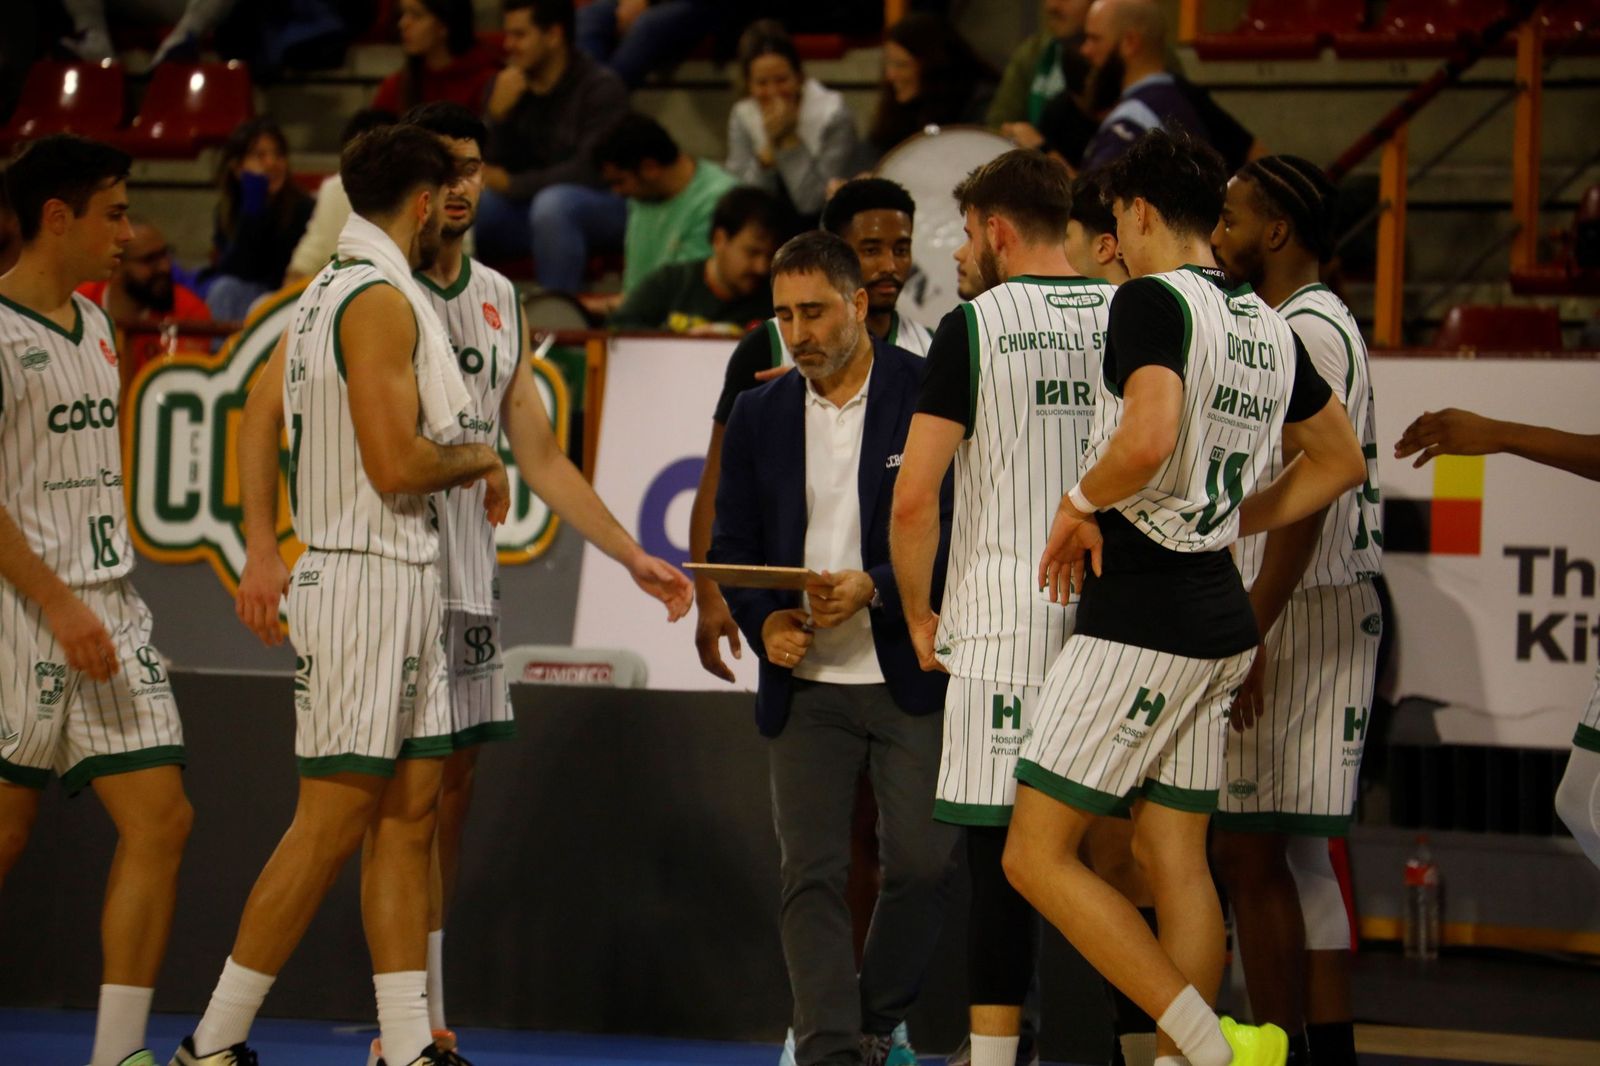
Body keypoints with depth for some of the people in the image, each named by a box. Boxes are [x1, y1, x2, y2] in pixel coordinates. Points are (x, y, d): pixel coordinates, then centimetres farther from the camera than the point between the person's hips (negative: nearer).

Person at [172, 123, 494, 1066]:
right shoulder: (381, 301, -15)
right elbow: (394, 464, -21)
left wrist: (263, 547, 23)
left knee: (411, 810, 7)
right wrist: (480, 462, -4)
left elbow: (255, 423, 20)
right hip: (368, 578, -10)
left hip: (406, 584, 10)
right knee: (333, 823, -7)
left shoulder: (326, 294, 15)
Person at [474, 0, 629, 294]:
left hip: (603, 206, -6)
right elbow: (491, 168, 0)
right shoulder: (505, 85, 3)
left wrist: (512, 185, -18)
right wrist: (498, 113, -17)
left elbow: (590, 171, -19)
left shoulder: (602, 88, -13)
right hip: (528, 207, 6)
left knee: (553, 202, -38)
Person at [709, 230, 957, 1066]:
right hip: (804, 683, 3)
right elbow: (731, 547, 12)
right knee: (811, 874, -4)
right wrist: (763, 620, -8)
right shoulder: (759, 416, 8)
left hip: (913, 676, -3)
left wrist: (875, 588, -19)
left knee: (922, 861, -3)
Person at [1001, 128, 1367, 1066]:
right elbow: (1341, 461, 24)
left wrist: (1082, 503, -13)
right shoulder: (1268, 327, 12)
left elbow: (1148, 439, -30)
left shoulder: (1153, 300, -13)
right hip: (1216, 613, 9)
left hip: (1138, 619, -9)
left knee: (1039, 855, -5)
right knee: (1177, 861, 10)